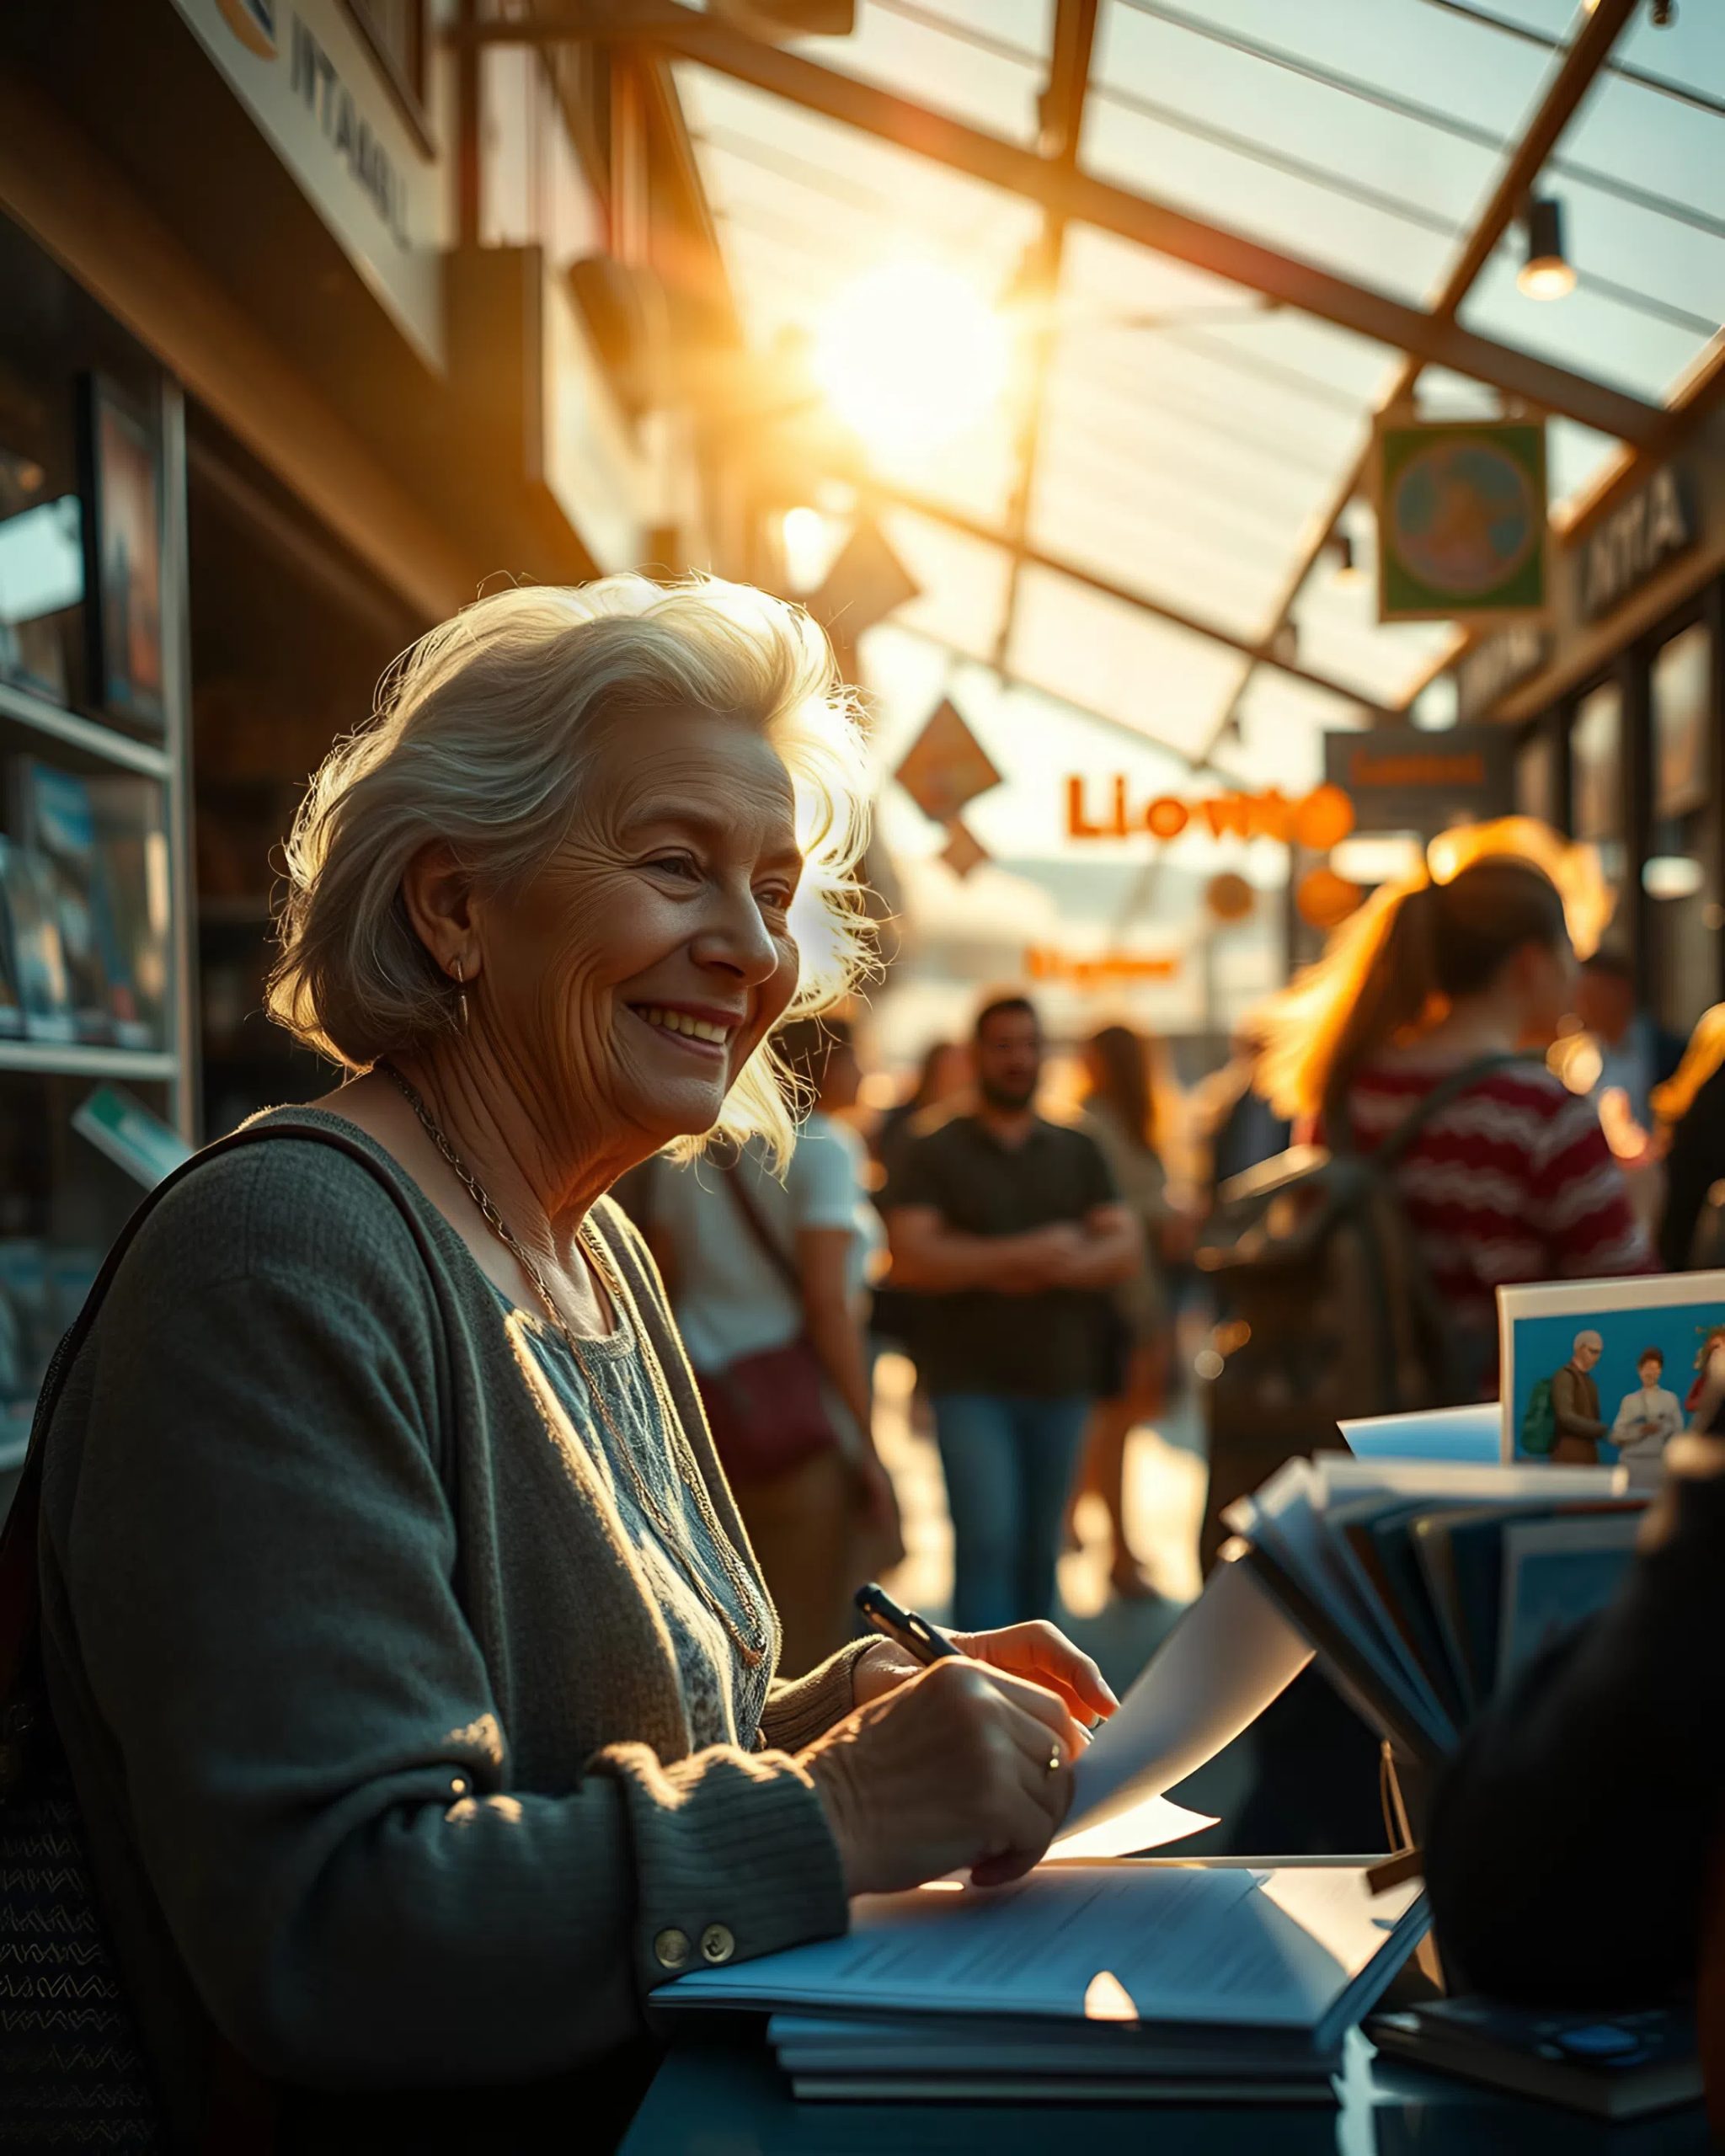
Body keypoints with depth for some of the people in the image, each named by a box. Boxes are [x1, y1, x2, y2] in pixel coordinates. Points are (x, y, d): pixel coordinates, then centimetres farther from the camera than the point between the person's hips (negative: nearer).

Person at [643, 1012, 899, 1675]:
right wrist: (867, 1445, -10)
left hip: (698, 1399, 6)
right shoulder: (822, 1148, -7)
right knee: (802, 1640, 0)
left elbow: (662, 1286, 13)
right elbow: (827, 1303, -13)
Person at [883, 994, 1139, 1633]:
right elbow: (910, 1259, -12)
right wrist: (1027, 1253, -15)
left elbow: (1124, 1249, 1)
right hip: (971, 1384, -3)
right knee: (988, 1539, -14)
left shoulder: (1078, 1153, 12)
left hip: (1060, 1382, 4)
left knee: (1039, 1548, 9)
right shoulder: (934, 1153, 2)